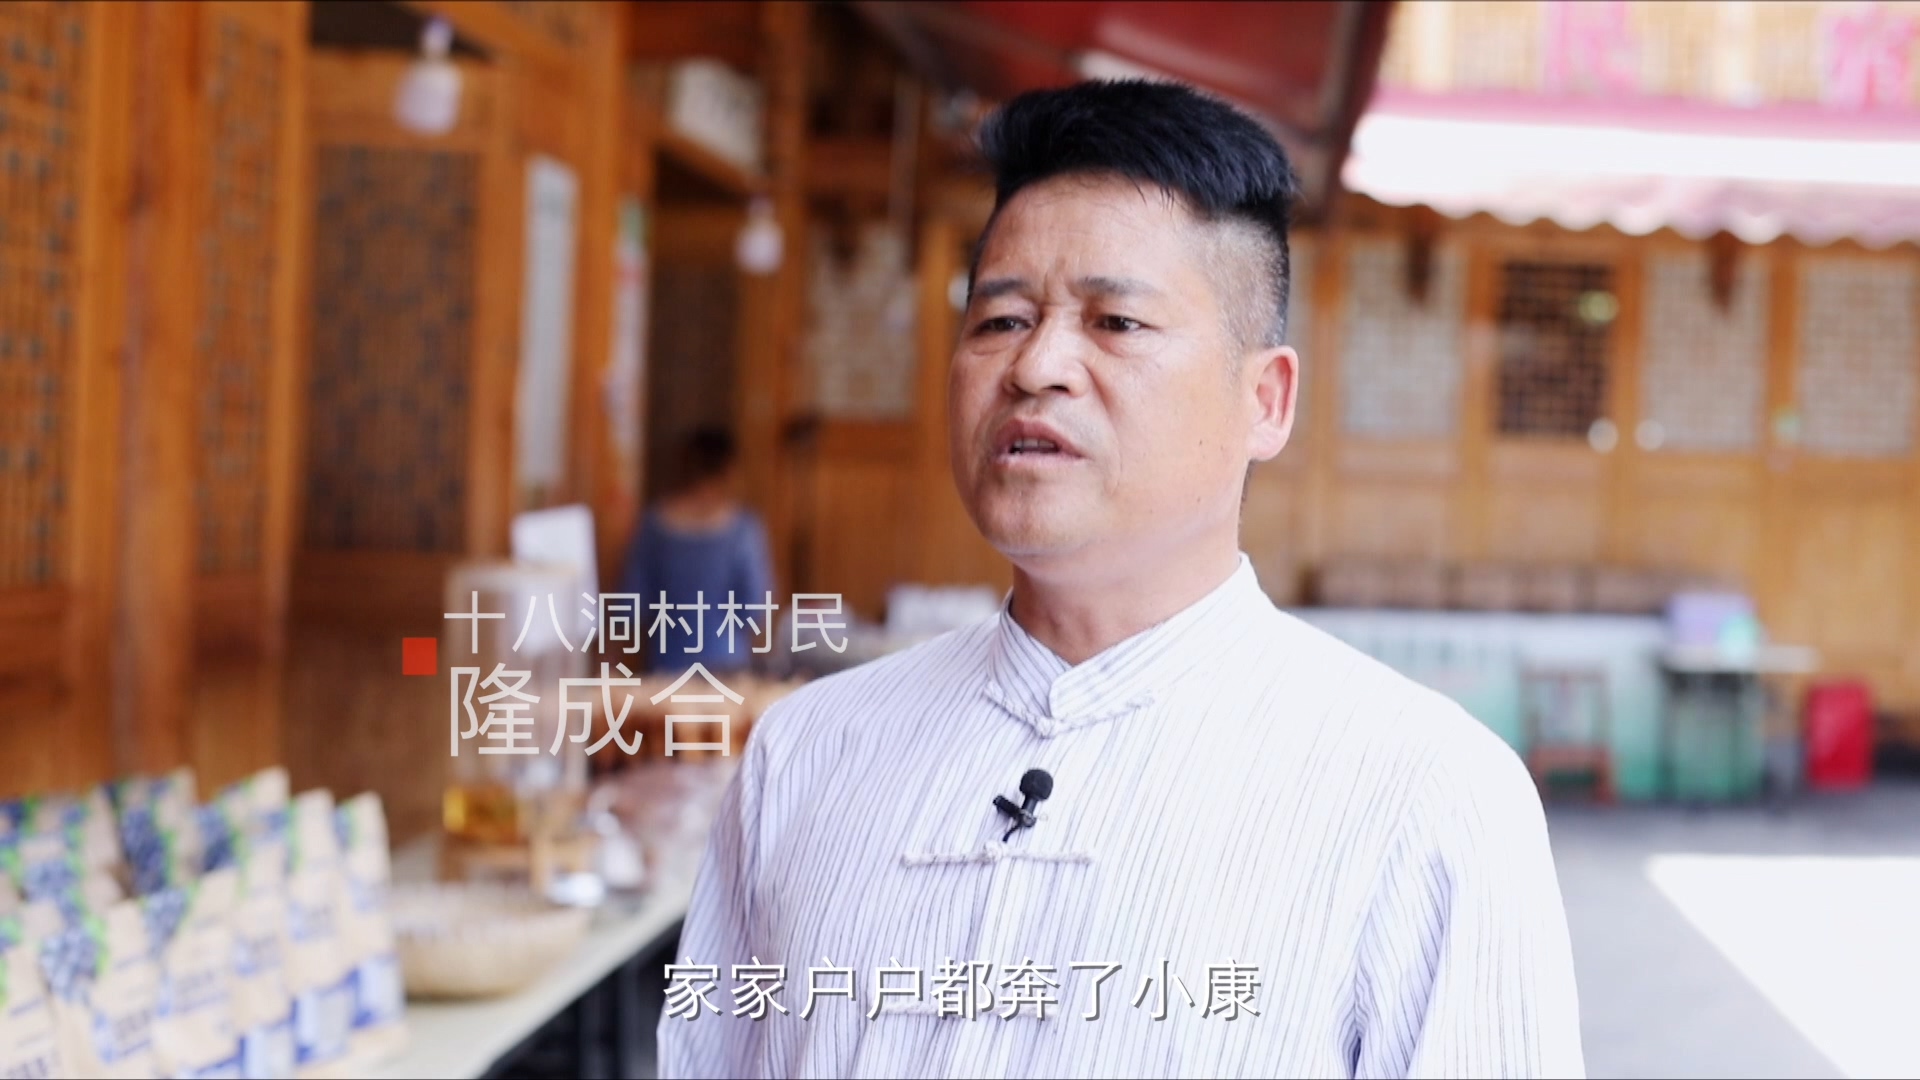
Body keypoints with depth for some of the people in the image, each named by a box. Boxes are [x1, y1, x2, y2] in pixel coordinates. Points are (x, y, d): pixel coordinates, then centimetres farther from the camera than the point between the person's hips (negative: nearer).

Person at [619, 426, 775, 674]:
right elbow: (756, 607, -11)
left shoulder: (653, 523, -5)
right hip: (725, 667, -2)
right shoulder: (742, 527, -12)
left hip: (668, 665, 2)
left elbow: (633, 602, -2)